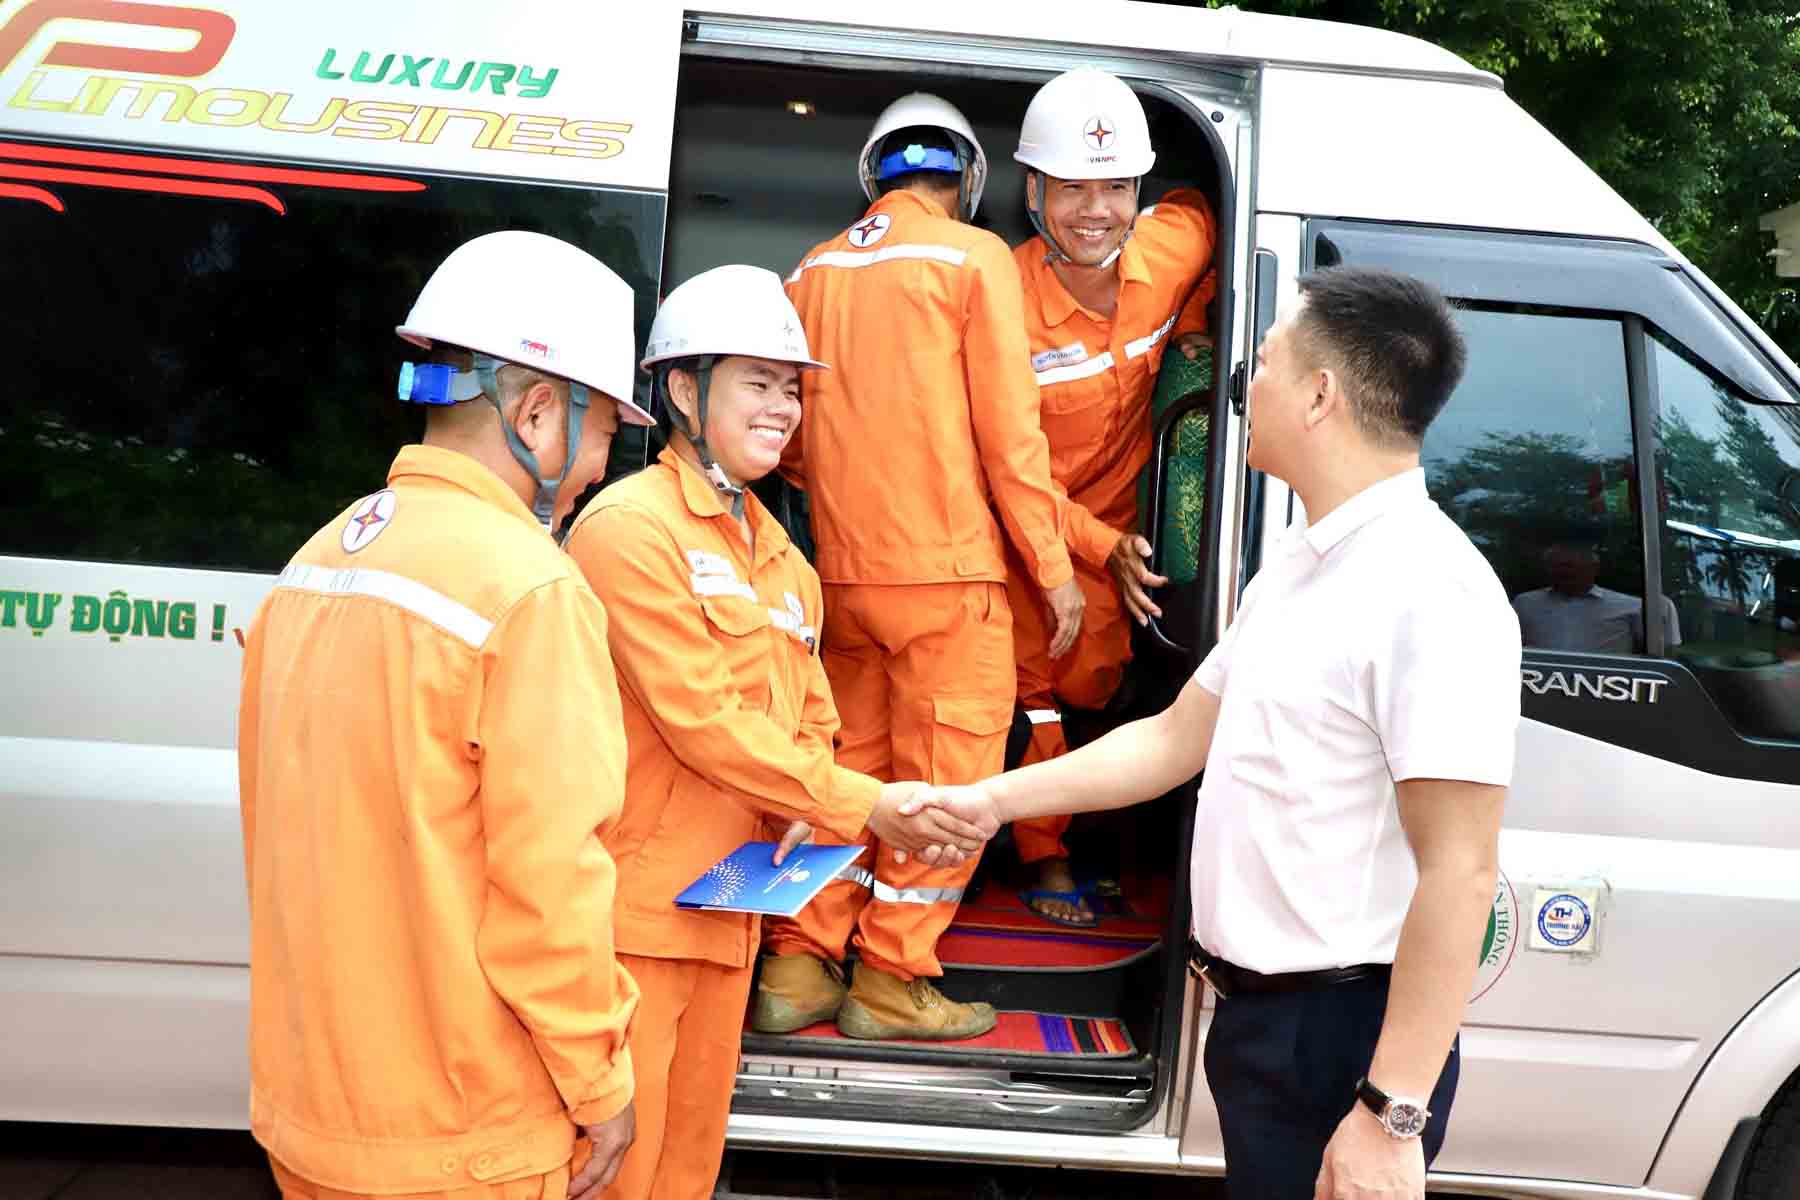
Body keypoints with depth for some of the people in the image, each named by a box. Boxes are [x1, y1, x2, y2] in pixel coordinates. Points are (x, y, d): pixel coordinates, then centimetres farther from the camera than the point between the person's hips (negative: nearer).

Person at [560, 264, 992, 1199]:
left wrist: (808, 817, -5)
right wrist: (864, 807, -18)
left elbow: (810, 715, 16)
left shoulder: (771, 550, 13)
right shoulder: (630, 524, -14)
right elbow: (700, 719, -20)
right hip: (633, 908, -8)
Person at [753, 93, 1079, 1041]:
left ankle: (799, 964, 19)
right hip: (948, 569, -5)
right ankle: (892, 981, 10)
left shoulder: (815, 270, 12)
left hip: (845, 570, 6)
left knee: (849, 763, 15)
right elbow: (1009, 429, -8)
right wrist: (1052, 564, -2)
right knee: (946, 776, 4)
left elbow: (791, 433, 13)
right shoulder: (974, 257, -3)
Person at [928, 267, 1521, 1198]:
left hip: (1345, 1037, -9)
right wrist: (992, 799, 16)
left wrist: (1393, 1116, -25)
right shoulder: (1298, 569, 10)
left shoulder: (1428, 591, -21)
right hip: (1257, 1013, 9)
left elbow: (1460, 873, -24)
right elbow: (1176, 739, 16)